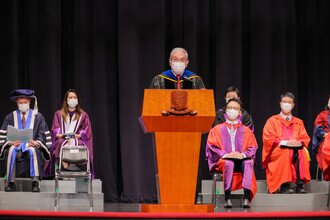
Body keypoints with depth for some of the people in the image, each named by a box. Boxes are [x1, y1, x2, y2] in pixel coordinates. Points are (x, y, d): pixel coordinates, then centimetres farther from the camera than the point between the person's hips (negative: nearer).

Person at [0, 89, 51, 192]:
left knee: (33, 151, -37)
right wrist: (10, 142, -14)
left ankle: (35, 183, -41)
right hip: (15, 145, 1)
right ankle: (10, 183, -34)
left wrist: (37, 143, -17)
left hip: (32, 146, -1)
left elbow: (43, 135, 4)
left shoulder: (37, 117, 13)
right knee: (11, 151, -35)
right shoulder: (10, 117, 16)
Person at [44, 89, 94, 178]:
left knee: (75, 144, -37)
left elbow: (86, 130, 11)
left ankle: (74, 164, -54)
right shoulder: (59, 114, 24)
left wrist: (79, 135, -9)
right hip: (62, 138, 1)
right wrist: (59, 134, -9)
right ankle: (65, 166, -50)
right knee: (63, 144, -36)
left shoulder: (83, 115, 22)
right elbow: (55, 128, 13)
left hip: (77, 139, -1)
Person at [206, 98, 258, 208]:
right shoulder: (217, 129, 17)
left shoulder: (246, 130, 21)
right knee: (229, 163, -39)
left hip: (242, 159, 1)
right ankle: (227, 197, -44)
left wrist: (243, 155, -12)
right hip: (223, 161, -1)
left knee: (248, 163, -35)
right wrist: (225, 155, -13)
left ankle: (247, 197, -44)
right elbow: (212, 146, 4)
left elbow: (252, 147, 10)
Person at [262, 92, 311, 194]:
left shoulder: (298, 123, 21)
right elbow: (268, 139, -1)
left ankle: (300, 184, -36)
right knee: (287, 152, -36)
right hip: (277, 152, -2)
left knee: (302, 153, -32)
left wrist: (299, 143, -13)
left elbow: (305, 139, 12)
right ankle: (284, 185, -40)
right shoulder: (272, 121, 11)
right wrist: (285, 143, -16)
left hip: (296, 148, 2)